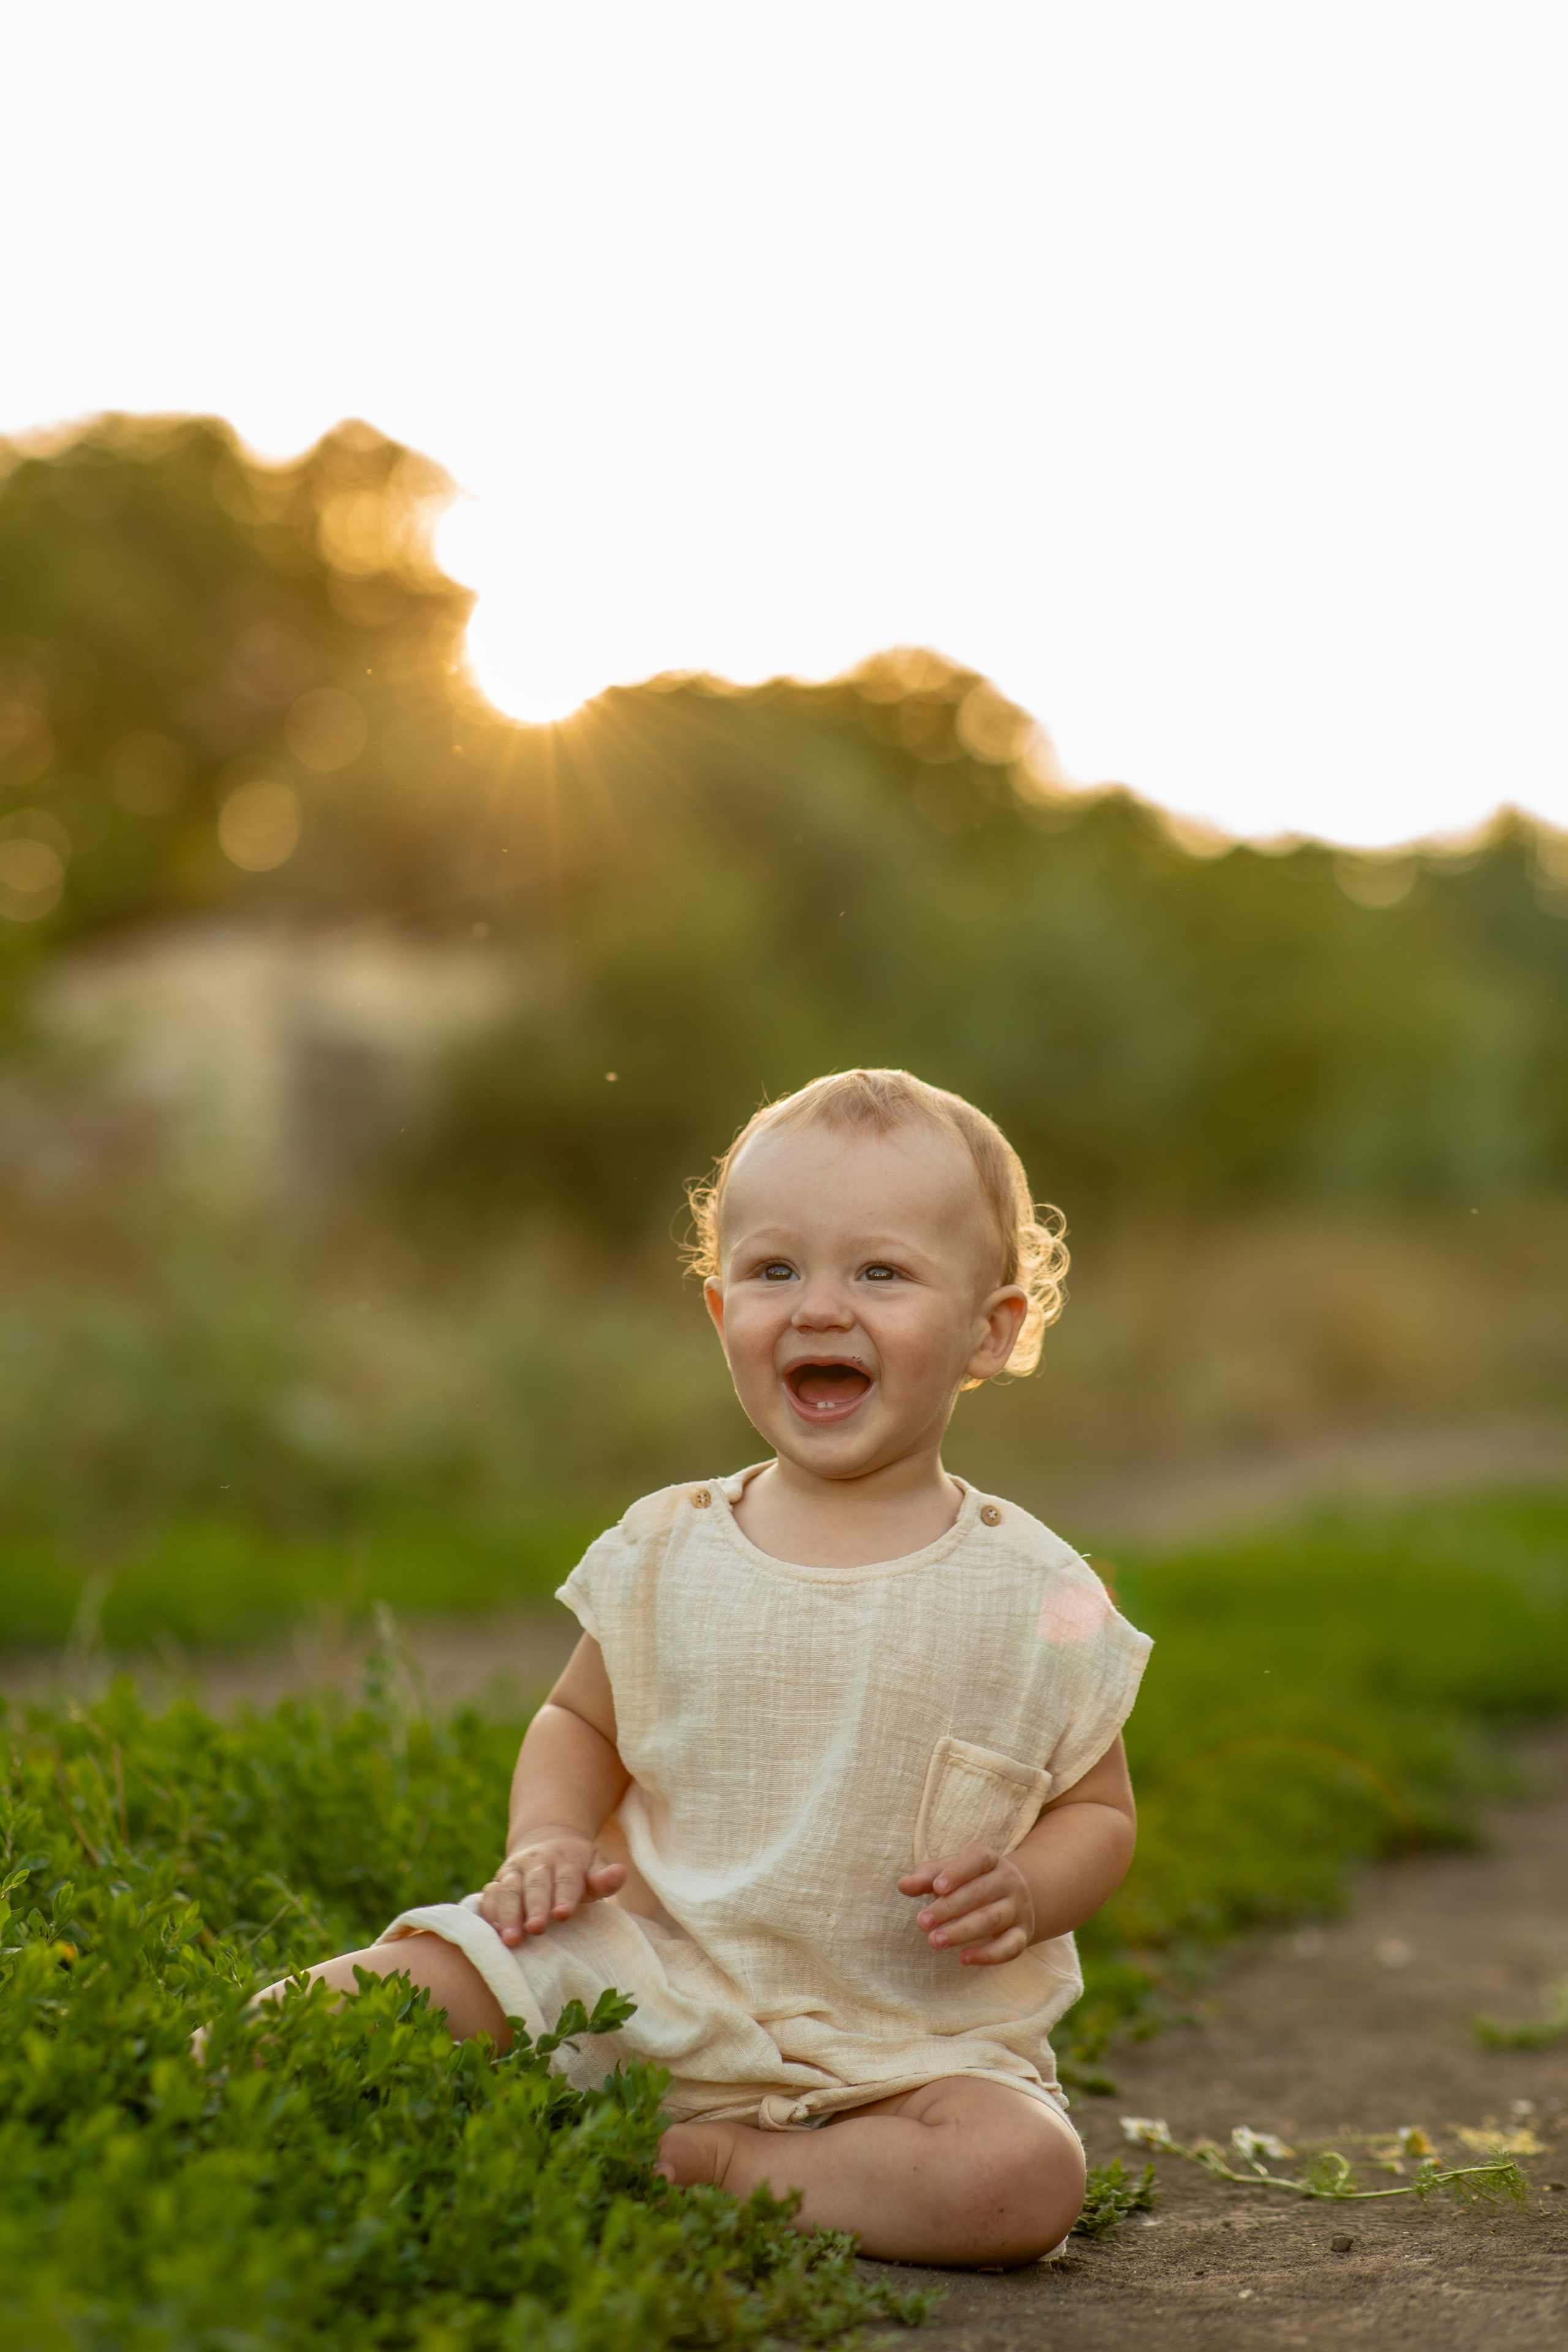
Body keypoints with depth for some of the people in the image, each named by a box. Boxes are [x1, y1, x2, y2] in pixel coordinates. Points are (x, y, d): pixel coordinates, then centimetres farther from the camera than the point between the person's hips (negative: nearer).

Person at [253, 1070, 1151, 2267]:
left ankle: (702, 2166, -21)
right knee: (398, 1981, -19)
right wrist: (551, 1839, -4)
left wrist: (1026, 1890, -15)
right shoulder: (667, 1551, 2)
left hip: (908, 2041, 0)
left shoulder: (1035, 1597, -3)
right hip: (643, 1979, 1)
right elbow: (579, 1722, 17)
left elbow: (1101, 1808, 6)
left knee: (1026, 2175, -29)